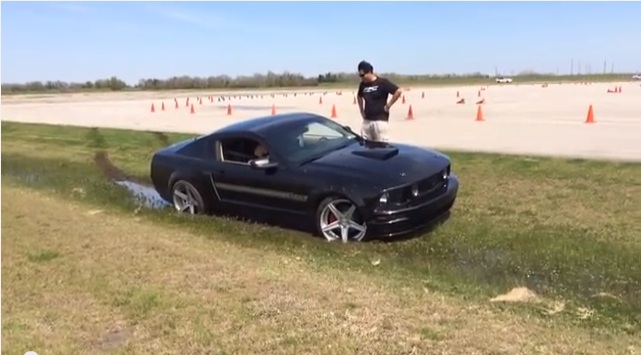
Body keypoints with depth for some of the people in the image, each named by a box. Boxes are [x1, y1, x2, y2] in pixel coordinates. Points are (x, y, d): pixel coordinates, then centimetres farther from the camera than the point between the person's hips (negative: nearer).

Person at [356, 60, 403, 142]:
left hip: (380, 120, -6)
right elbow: (359, 96, 29)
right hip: (366, 120, 6)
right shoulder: (363, 84, 9)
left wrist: (388, 106, -10)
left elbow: (398, 91, -13)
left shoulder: (382, 82, -8)